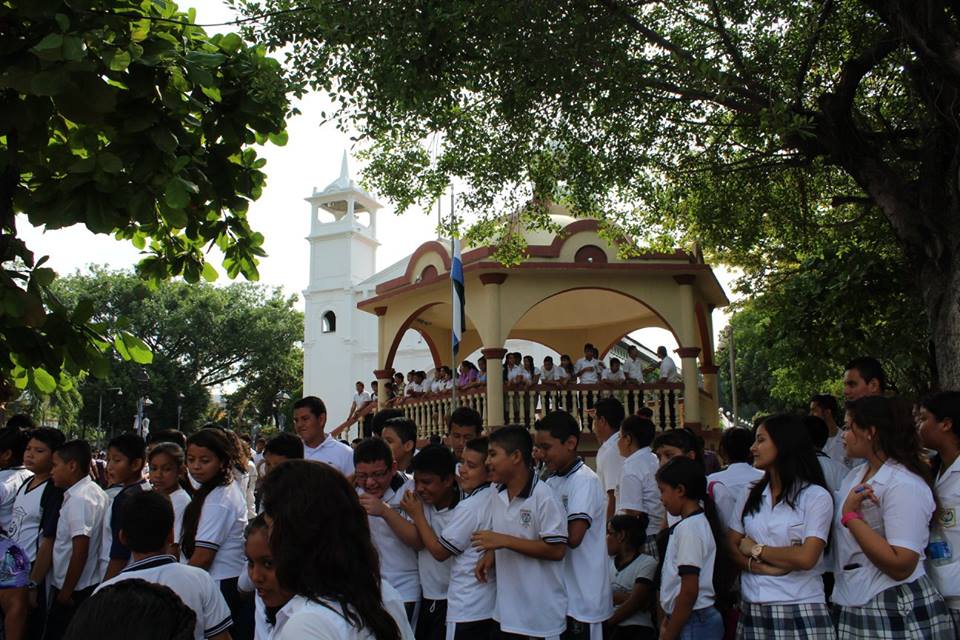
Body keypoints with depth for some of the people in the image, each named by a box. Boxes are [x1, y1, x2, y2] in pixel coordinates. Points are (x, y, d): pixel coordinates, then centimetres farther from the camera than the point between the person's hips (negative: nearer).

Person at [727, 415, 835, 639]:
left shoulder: (816, 496, -6)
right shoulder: (749, 496, 11)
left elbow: (806, 558, -15)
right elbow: (731, 547, 4)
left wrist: (756, 549, -4)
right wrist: (761, 567, -14)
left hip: (800, 611, -4)